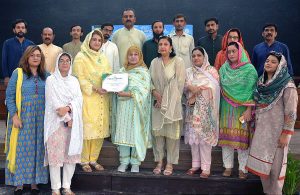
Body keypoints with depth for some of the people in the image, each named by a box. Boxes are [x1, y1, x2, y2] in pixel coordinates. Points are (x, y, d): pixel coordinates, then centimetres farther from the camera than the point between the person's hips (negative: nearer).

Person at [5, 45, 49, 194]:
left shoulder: (46, 75, 7)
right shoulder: (18, 73, -2)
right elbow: (9, 96, -4)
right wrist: (14, 115, -12)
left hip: (41, 119, 3)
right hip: (22, 118, -3)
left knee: (37, 149, 7)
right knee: (22, 149, 2)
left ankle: (34, 182, 18)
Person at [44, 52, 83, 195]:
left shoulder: (74, 80, 14)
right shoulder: (51, 80, 0)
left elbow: (79, 99, 1)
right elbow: (54, 101, -8)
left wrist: (68, 108, -17)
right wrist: (67, 119, -11)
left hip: (73, 122, 4)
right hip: (56, 122, -4)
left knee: (71, 155, 4)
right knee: (56, 155, -4)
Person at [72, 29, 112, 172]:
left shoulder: (103, 58, 17)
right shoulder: (80, 57, -1)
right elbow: (80, 79, -9)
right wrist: (95, 88, -18)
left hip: (102, 99, 5)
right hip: (87, 98, -5)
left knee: (100, 129, 4)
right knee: (87, 129, -4)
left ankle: (93, 159, 17)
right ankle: (84, 160, 8)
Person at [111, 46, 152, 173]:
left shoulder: (144, 71, 1)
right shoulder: (122, 70, 16)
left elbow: (143, 91, -8)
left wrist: (128, 94, -18)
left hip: (137, 106, -4)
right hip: (123, 105, 4)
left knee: (136, 132, -4)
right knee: (122, 131, 1)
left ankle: (135, 162, 5)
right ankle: (124, 161, 9)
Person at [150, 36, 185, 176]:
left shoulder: (178, 61, -3)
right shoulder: (154, 62, 10)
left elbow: (180, 83, -6)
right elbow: (150, 81, 9)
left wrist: (170, 101, -8)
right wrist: (155, 93, -9)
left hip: (172, 103, -3)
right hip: (157, 103, 4)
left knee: (171, 132, -1)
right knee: (157, 131, 4)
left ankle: (170, 163, 8)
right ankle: (159, 161, 14)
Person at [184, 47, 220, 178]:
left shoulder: (211, 71, 1)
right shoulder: (188, 71, 13)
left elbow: (212, 89, -11)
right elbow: (184, 87, 4)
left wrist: (195, 89, -10)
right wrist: (190, 88, -17)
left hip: (205, 109, -4)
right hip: (192, 109, 4)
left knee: (205, 136, -5)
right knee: (193, 135, 6)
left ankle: (206, 167, 2)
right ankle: (195, 164, 18)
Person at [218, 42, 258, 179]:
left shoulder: (249, 69, -4)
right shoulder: (223, 69, 8)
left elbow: (251, 90, -7)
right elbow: (220, 89, 12)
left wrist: (249, 110, -13)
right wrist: (219, 108, 7)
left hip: (242, 109, -3)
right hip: (226, 109, 3)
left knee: (242, 137, -1)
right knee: (226, 136, 4)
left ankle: (243, 168, 9)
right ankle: (228, 166, 15)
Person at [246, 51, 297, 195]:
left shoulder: (287, 86, -12)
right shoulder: (261, 82, 7)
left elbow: (291, 113, -14)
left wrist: (285, 134, -16)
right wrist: (255, 127, 13)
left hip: (277, 130, -6)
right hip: (262, 129, 6)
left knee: (275, 163, 3)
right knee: (262, 161, 12)